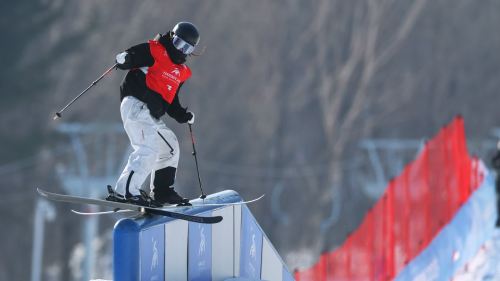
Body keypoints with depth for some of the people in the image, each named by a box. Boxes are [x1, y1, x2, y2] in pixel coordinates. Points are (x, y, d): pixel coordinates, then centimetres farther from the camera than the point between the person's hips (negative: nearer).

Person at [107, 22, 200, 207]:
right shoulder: (155, 51, 0)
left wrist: (183, 116, 15)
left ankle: (163, 192, 31)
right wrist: (124, 59, -34)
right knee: (149, 148, -24)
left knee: (170, 147, 22)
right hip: (135, 105, -10)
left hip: (151, 116, 10)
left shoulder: (181, 72, 25)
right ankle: (125, 191, -34)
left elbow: (170, 102, 29)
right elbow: (130, 57, -12)